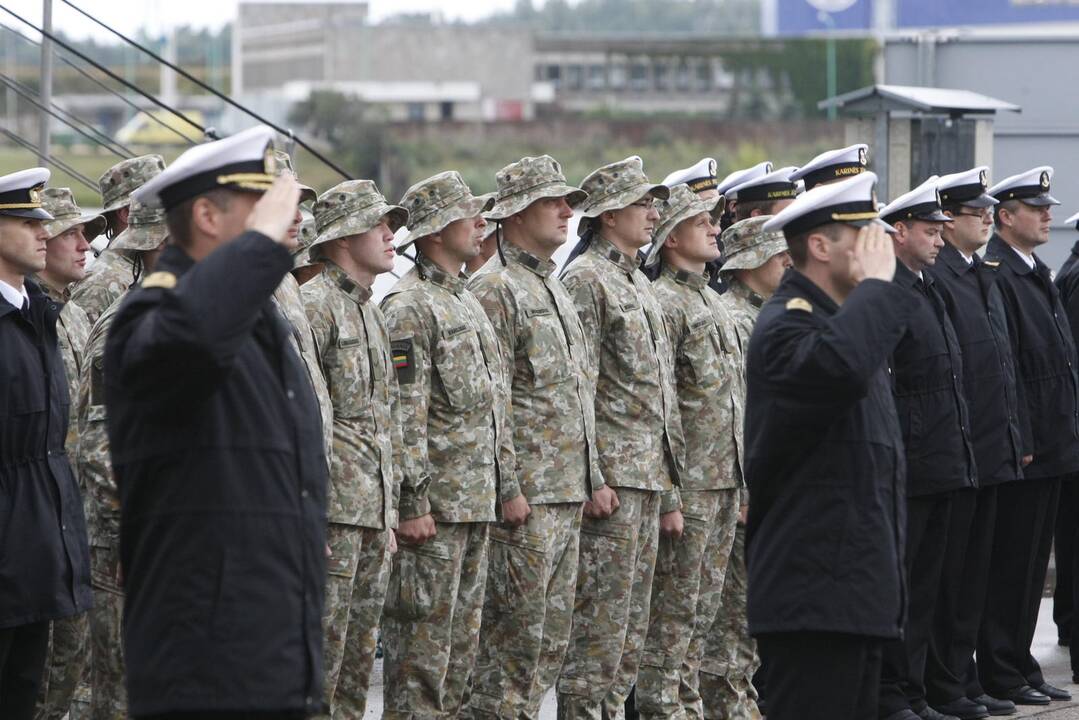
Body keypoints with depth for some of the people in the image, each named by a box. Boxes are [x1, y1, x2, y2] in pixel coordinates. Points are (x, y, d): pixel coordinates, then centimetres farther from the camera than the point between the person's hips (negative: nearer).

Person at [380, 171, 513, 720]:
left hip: (477, 508, 9)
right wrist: (411, 503, -21)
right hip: (434, 508, -9)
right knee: (422, 640, -6)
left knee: (462, 641, 12)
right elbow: (404, 416, -18)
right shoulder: (408, 308, -12)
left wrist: (507, 484, 19)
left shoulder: (468, 302, 18)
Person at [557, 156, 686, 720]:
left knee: (630, 635, 11)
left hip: (648, 479, 9)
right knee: (598, 631, -8)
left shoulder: (640, 286, 19)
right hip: (611, 480, -9)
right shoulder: (584, 280, -9)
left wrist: (671, 493, 19)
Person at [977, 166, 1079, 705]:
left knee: (1031, 563, 13)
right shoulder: (995, 276, -14)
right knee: (1011, 563, -3)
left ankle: (1020, 666, 20)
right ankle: (1001, 674, 3)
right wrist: (1020, 442, -21)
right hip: (1024, 448, -9)